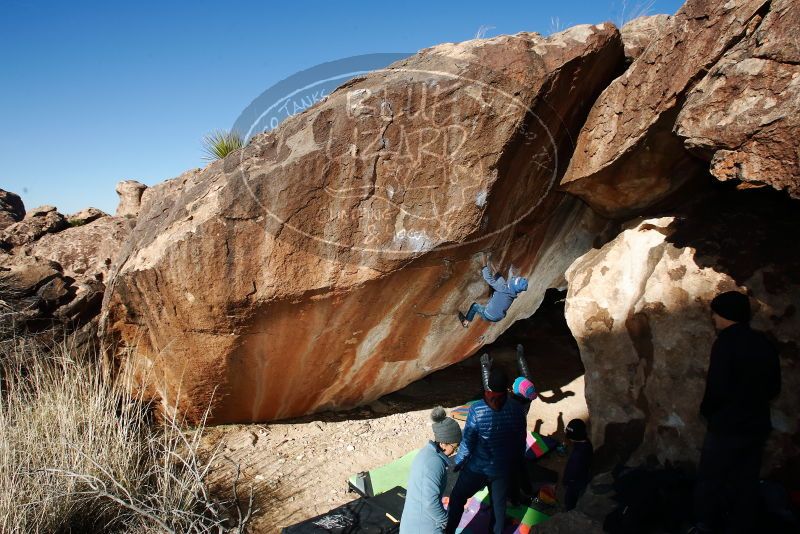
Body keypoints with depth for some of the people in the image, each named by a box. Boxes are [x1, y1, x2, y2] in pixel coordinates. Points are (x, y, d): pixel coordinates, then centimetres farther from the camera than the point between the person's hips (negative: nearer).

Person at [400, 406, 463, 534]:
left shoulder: (428, 451, 1)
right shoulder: (434, 463, -28)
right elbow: (430, 502, -27)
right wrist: (444, 520, -11)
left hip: (415, 513, 9)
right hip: (423, 522, -9)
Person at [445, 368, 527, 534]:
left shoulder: (476, 410, -23)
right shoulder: (516, 410, -14)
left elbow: (468, 442, -18)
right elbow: (521, 441, -3)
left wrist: (458, 462, -1)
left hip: (476, 468, -2)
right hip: (501, 468, 2)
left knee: (457, 500, 18)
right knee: (499, 504, 22)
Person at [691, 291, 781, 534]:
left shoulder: (726, 342, -17)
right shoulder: (764, 343, 5)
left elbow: (717, 387, -21)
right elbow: (774, 387, 12)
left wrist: (706, 410, -4)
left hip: (727, 426, -7)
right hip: (757, 425, 7)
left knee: (709, 480, 6)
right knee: (746, 483, 14)